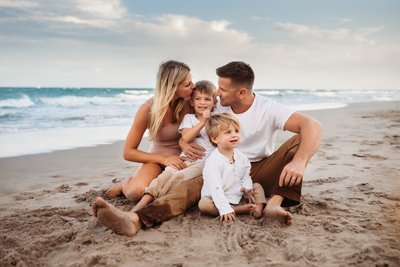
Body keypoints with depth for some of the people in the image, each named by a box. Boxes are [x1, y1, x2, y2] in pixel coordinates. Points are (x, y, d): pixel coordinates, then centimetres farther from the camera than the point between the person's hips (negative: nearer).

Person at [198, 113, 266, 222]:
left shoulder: (241, 156, 1)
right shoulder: (213, 161, -21)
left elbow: (246, 177, 13)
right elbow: (215, 188, -26)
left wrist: (247, 188, -10)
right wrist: (225, 209, -33)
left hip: (239, 196, 6)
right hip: (219, 199, -6)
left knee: (257, 187, 4)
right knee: (203, 204, -32)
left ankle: (258, 207, -23)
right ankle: (240, 209, -32)